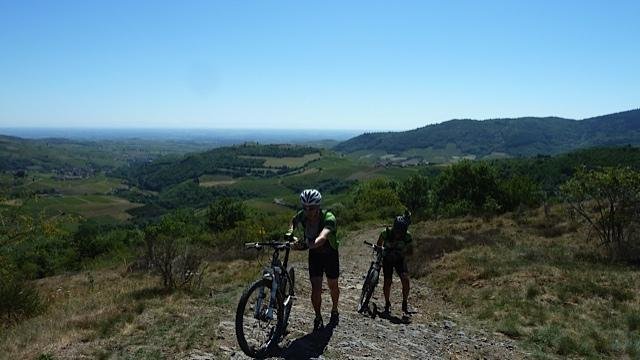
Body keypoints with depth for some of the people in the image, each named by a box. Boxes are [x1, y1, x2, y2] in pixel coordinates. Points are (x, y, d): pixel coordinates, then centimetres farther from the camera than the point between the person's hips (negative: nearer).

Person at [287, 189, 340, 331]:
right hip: (314, 254, 3)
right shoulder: (302, 215, -20)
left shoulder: (328, 218, -35)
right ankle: (318, 319, 10)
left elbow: (322, 237, -55)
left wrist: (309, 244, -72)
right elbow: (294, 221, 6)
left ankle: (334, 310, 41)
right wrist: (291, 231, -13)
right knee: (316, 288, -7)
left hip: (330, 254, -2)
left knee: (333, 285, 14)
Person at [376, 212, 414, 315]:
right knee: (387, 282, -10)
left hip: (400, 259, 1)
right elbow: (379, 244, -5)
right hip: (387, 259, -1)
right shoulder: (386, 232, -24)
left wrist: (402, 253, -30)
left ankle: (405, 304, -2)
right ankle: (387, 304, 12)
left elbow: (411, 250, -12)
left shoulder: (407, 235, -21)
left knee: (406, 280, -18)